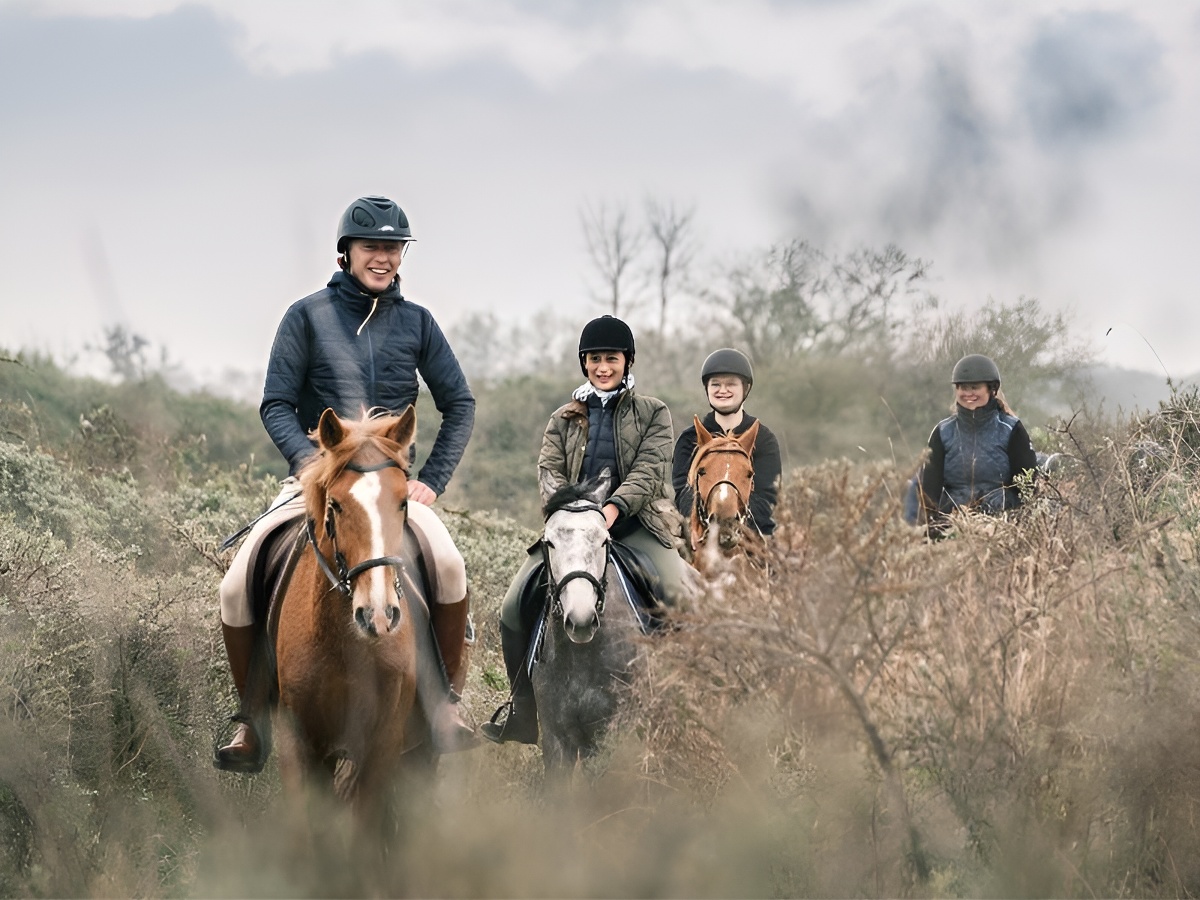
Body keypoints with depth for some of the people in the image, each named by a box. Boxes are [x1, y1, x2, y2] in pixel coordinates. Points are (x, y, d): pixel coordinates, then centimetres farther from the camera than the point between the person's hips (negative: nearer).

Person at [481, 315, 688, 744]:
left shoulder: (653, 413, 8)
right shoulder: (563, 419, 15)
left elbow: (648, 470, -6)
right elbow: (549, 471, 2)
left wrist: (614, 508, -25)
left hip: (636, 525, -2)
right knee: (512, 609, -10)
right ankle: (523, 716, 3)